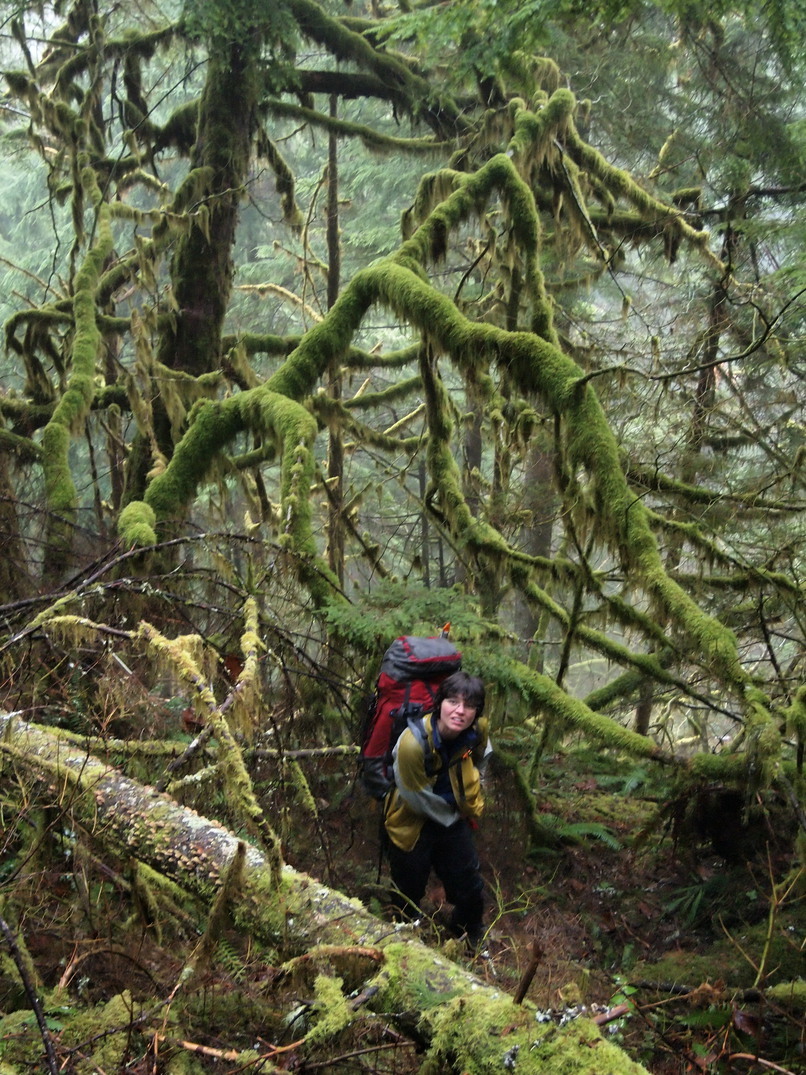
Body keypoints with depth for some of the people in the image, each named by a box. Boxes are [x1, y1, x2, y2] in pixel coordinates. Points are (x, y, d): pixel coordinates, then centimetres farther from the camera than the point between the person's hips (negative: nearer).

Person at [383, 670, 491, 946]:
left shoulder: (477, 732, -19)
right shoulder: (413, 742, -36)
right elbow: (417, 797, -21)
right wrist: (451, 816, -7)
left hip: (455, 819, 4)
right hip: (413, 823, -4)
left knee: (470, 888, 14)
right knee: (408, 894, 11)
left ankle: (472, 942, 41)